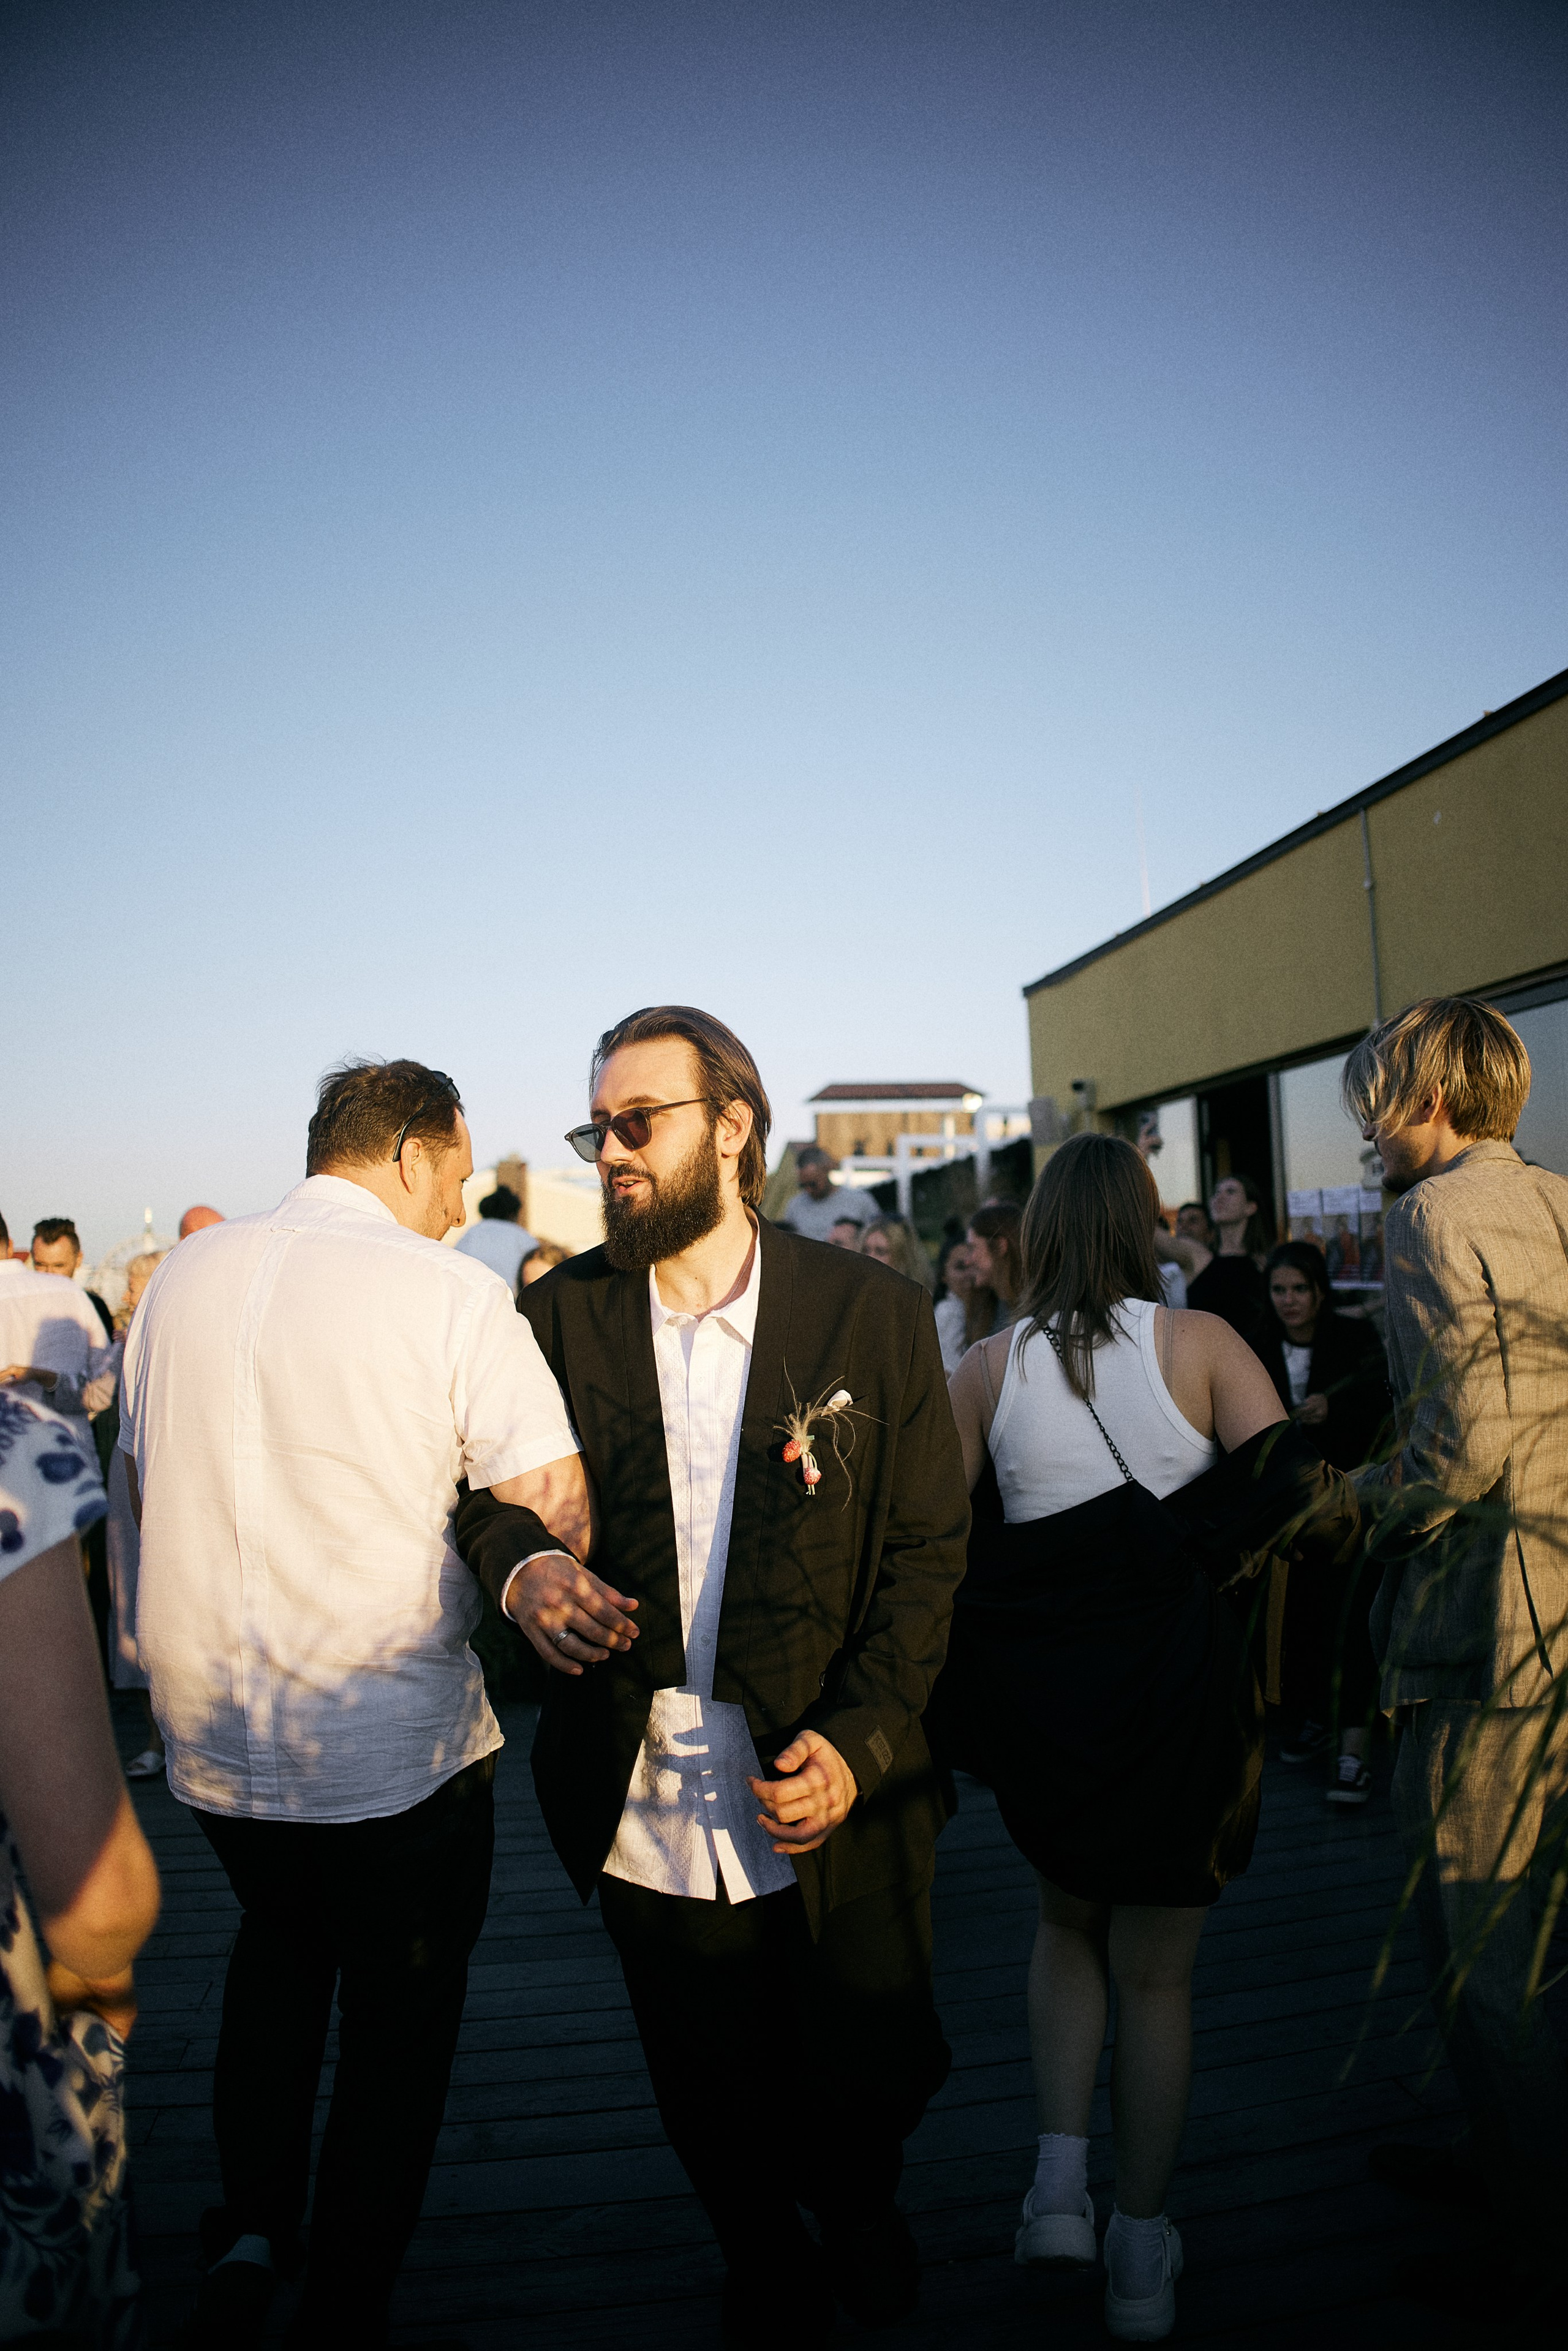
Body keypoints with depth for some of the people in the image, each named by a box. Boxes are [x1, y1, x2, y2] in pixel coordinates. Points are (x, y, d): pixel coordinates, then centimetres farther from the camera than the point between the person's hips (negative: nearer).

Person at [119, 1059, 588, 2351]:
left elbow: (144, 1489, 13)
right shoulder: (449, 1290, -16)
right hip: (397, 1746, -5)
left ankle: (250, 2231, 26)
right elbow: (556, 1516, -16)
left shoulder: (178, 1279, 1)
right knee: (399, 2021, 17)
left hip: (210, 1733, 5)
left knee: (278, 1946, 32)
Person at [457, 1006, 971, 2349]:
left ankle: (862, 2209, 55)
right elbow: (488, 1490, 7)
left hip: (835, 1806, -1)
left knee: (867, 2094, 18)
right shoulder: (560, 1315, -4)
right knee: (713, 2120, 20)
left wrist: (863, 1738, -16)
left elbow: (932, 1551, -6)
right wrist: (518, 1567, -16)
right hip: (646, 1818, 2)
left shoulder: (875, 1314, -8)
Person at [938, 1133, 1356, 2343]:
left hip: (1042, 1691, 2)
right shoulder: (1200, 1342, -9)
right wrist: (1348, 1511, 5)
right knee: (1157, 1971, 17)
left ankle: (1061, 2172, 16)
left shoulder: (986, 1367, -4)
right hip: (1179, 1685, -1)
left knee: (1071, 1921, 28)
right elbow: (1306, 1503, -16)